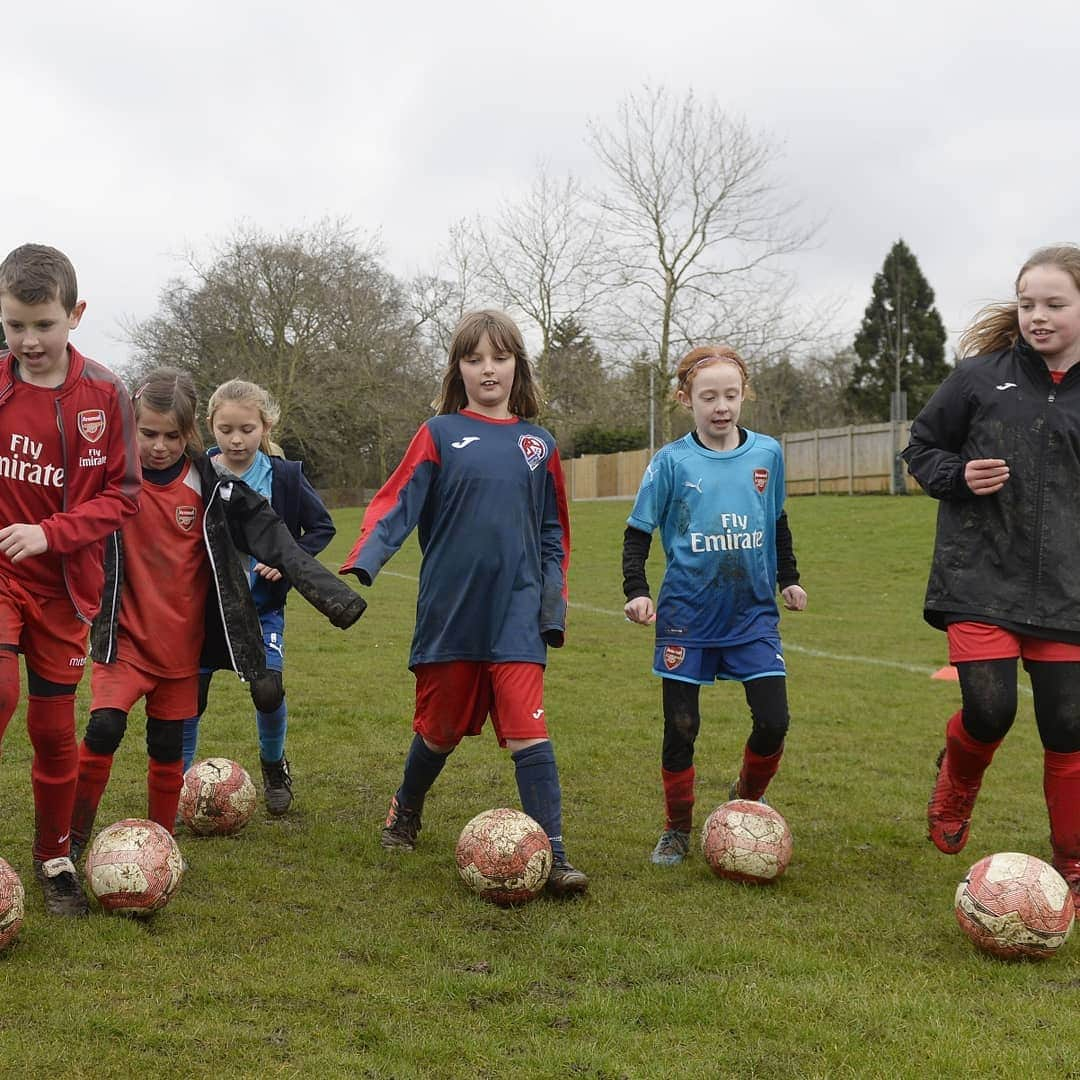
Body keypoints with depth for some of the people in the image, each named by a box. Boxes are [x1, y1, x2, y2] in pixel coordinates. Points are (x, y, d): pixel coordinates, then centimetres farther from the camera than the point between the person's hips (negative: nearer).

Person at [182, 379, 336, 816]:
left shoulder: (284, 477, -8)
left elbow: (322, 527, 2)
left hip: (262, 608, -1)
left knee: (267, 690, -13)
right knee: (189, 697, 2)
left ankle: (274, 764, 17)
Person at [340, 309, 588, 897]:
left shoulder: (538, 445, 8)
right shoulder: (439, 434, 2)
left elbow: (553, 535, 15)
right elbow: (394, 506, -5)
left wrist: (554, 605, 8)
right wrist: (359, 568, -20)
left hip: (516, 613, 1)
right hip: (449, 611, 0)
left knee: (528, 732, -11)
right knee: (441, 728, 14)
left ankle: (553, 857, -9)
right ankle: (406, 809, 42)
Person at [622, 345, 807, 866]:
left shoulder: (767, 453, 2)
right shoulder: (671, 461, -6)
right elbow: (638, 532, 0)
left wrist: (788, 578, 18)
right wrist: (636, 590, -12)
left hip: (753, 613, 2)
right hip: (687, 616, -2)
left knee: (774, 721, -5)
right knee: (681, 727, 2)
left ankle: (745, 804, 22)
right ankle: (678, 830, 21)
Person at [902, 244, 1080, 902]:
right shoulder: (982, 376, 0)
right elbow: (923, 448, 10)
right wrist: (958, 476, -11)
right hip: (981, 576, -1)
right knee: (989, 709, -12)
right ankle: (956, 786, 24)